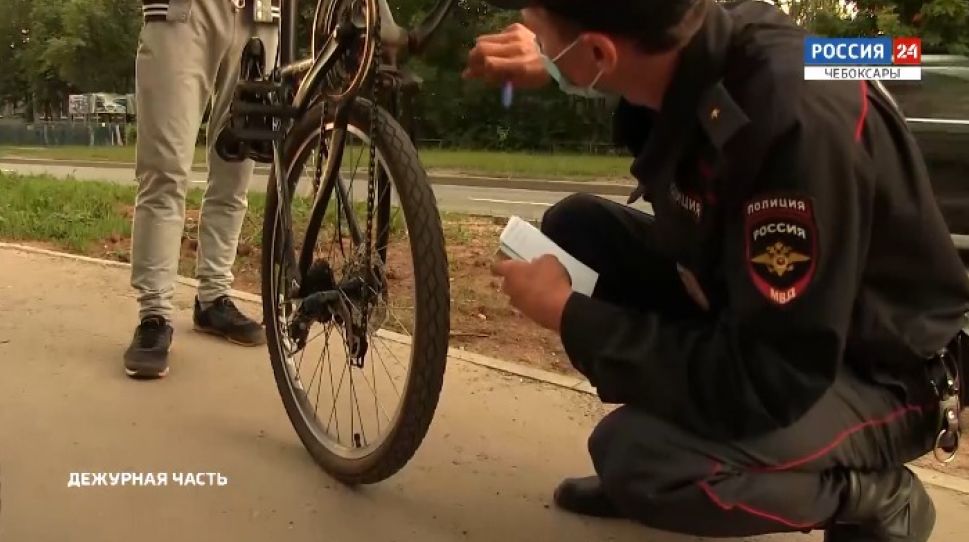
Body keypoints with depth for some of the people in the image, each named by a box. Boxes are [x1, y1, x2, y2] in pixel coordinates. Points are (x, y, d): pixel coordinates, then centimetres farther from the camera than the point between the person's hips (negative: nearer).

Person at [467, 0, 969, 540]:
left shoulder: (801, 124, -35)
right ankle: (643, 463, 11)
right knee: (575, 228, -3)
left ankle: (877, 497, -1)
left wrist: (568, 314, -24)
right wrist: (550, 68, 4)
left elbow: (767, 383, -32)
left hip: (879, 372, -7)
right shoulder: (702, 44, -12)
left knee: (641, 459, -31)